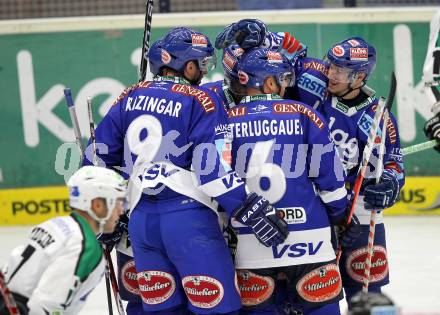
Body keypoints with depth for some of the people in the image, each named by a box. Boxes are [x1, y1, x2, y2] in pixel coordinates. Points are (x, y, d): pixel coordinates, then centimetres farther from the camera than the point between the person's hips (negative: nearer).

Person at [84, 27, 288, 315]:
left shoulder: (130, 98, 11)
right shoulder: (199, 100, -6)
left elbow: (100, 157, 16)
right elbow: (214, 165, -15)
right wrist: (251, 208, -15)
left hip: (141, 221, 6)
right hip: (187, 219, -6)